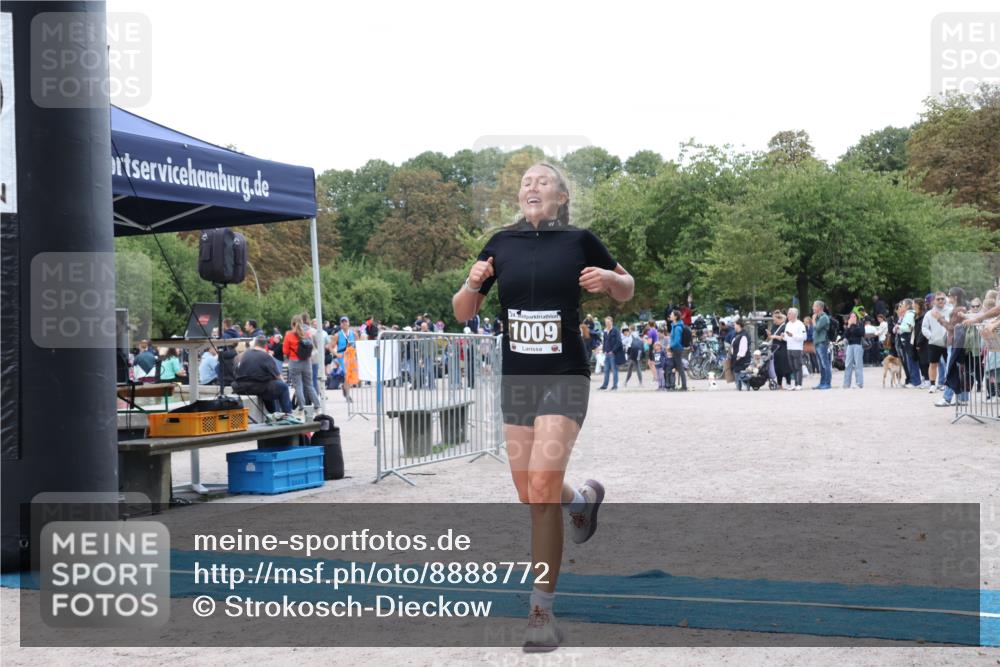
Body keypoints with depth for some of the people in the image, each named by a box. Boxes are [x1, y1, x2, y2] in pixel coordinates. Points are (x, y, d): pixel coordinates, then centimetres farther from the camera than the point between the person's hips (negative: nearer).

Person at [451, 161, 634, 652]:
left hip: (564, 377, -4)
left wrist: (607, 279, -10)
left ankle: (542, 611, -6)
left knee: (543, 490, -16)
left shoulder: (579, 241, -3)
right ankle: (584, 497, 46)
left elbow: (625, 291, 12)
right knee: (531, 497, 10)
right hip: (516, 380, 4)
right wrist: (472, 284, -11)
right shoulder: (501, 244, 5)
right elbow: (462, 313, 9)